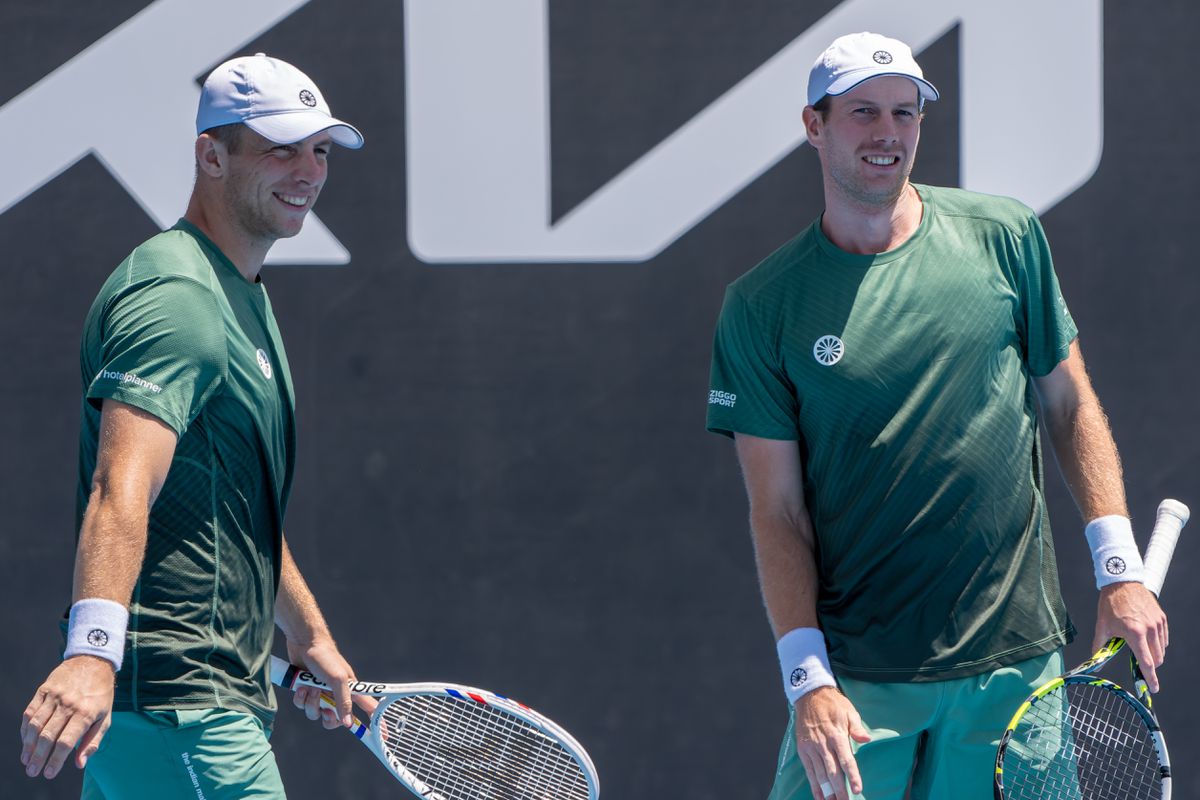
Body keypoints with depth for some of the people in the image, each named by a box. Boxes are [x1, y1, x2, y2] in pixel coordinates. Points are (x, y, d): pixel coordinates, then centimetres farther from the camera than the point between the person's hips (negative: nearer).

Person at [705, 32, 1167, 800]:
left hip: (1016, 657, 1)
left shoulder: (1006, 238, 3)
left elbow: (1070, 404, 12)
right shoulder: (762, 305, -1)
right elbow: (779, 513, -3)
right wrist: (808, 679, -13)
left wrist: (1120, 572, 2)